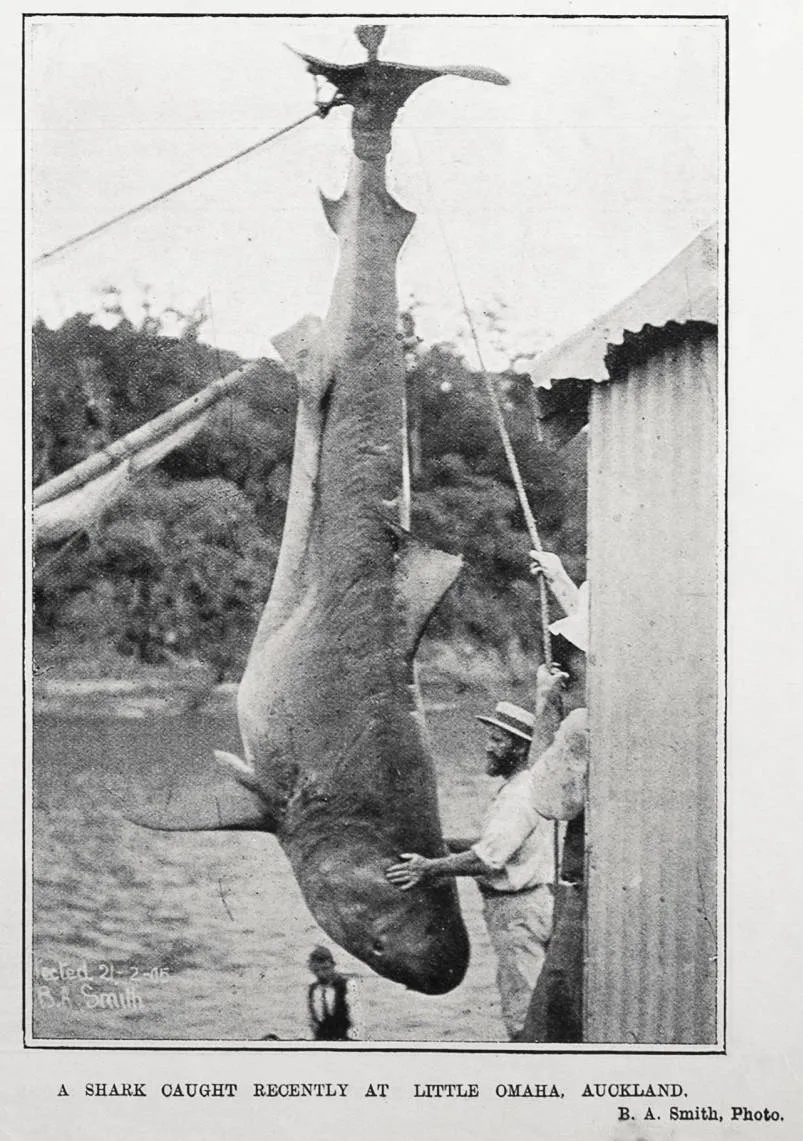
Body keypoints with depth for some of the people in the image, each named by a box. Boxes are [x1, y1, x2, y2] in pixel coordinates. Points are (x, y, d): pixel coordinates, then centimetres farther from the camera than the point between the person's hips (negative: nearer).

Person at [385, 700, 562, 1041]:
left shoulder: (522, 795, -20)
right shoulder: (515, 789, 15)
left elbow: (488, 858, -27)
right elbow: (497, 845, 21)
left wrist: (430, 868, -22)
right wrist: (445, 844, 13)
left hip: (519, 910, -11)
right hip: (513, 908, 11)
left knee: (521, 1013, -6)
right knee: (519, 1003, 17)